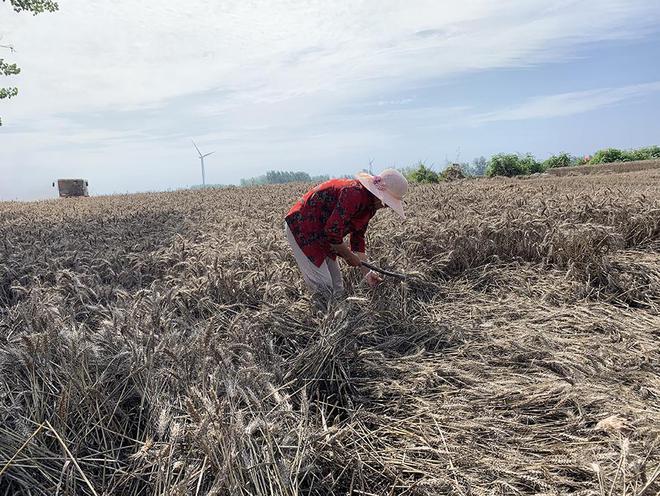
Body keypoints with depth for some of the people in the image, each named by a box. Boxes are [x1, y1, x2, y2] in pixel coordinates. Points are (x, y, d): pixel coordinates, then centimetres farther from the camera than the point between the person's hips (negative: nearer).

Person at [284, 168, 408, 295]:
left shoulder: (369, 205, 3)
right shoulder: (354, 194, -28)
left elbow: (358, 237, 9)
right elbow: (332, 231, -30)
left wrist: (366, 271, 5)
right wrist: (349, 256, -14)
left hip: (322, 236, 10)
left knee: (337, 288, 9)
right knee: (324, 287, -12)